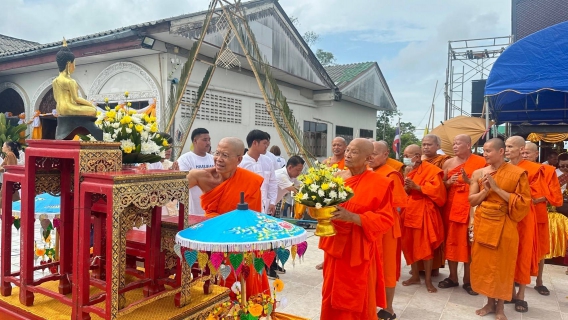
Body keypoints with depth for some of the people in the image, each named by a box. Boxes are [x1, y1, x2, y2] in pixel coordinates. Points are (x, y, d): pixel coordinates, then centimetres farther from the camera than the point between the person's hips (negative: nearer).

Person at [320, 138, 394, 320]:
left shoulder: (380, 184, -11)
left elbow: (385, 220, -15)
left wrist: (352, 217, -27)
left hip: (359, 251, -5)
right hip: (335, 246, 5)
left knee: (357, 302, 7)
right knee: (333, 296, 16)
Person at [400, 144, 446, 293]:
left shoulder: (431, 170, -8)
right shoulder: (408, 170, 14)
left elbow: (437, 190, -18)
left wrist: (417, 187, -21)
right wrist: (406, 187, -4)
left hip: (424, 213, -6)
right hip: (409, 212, 7)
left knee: (425, 246, -2)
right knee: (410, 245, 8)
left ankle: (428, 280, 11)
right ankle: (415, 276, 22)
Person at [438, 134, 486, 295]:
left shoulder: (480, 162, -3)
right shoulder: (448, 163, 9)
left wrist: (468, 180, -19)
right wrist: (448, 182, -8)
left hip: (471, 209, -4)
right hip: (451, 208, 4)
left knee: (469, 243, 1)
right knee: (451, 241, 8)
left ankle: (468, 280, 14)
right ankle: (453, 277, 20)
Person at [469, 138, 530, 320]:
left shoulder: (517, 173, -7)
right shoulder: (478, 173, 2)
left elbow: (523, 202, -12)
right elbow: (472, 200, 3)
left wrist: (497, 189, -17)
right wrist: (486, 190, -14)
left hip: (504, 225, -3)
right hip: (482, 223, 3)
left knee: (502, 264, 6)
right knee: (484, 262, 9)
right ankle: (490, 303, 26)